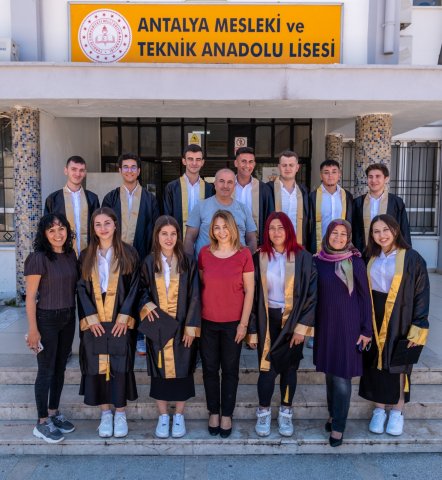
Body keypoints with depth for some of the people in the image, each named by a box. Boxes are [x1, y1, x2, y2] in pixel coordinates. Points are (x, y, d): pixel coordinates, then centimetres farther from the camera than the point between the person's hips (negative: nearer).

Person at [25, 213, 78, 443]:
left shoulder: (71, 255, 3)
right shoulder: (38, 258, -14)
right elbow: (30, 297, -13)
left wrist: (76, 315, 5)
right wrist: (33, 329, -15)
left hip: (69, 318, 6)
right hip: (47, 319, -6)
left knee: (60, 367, 15)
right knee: (46, 370, 3)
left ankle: (54, 413, 31)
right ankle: (42, 423, 17)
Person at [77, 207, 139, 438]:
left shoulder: (128, 253, 0)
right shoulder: (86, 256, 7)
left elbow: (134, 287, -3)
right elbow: (81, 288, 4)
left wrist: (124, 316, -11)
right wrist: (90, 317, -7)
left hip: (120, 321, -2)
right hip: (94, 322, 2)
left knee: (120, 365, 1)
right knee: (98, 365, 5)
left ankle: (120, 413, 15)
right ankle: (105, 413, 19)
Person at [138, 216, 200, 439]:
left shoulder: (188, 262, -4)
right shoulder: (149, 262, 1)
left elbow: (194, 295, -5)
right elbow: (142, 288, 9)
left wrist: (191, 325, -10)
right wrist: (146, 304, -13)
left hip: (182, 325, -1)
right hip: (157, 325, 1)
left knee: (181, 369, 7)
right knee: (160, 370, 9)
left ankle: (179, 416, 24)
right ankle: (163, 416, 25)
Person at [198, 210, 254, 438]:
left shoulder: (243, 254, -7)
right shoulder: (204, 253, -1)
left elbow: (249, 291, -4)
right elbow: (200, 285, 6)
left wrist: (244, 323, -6)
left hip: (233, 323, -1)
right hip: (207, 322, 2)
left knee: (230, 370, 10)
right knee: (210, 369, 12)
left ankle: (227, 415, 27)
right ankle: (213, 412, 30)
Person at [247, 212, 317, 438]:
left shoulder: (303, 257, -6)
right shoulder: (259, 258, -2)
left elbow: (311, 294, -6)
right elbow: (252, 294, 0)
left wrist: (302, 326, -10)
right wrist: (252, 329, -2)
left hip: (293, 321, 0)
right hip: (267, 320, 0)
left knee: (289, 368, 11)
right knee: (267, 368, 1)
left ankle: (285, 413, 29)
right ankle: (263, 413, 22)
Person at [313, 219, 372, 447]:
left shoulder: (355, 262, -7)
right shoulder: (318, 261, 0)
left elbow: (365, 297, -3)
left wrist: (367, 329, -5)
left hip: (348, 326, -3)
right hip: (325, 325, 3)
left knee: (342, 377, -2)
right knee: (330, 372, 15)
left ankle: (338, 426, 13)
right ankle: (332, 414, 34)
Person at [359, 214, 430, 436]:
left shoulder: (412, 258, -9)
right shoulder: (371, 258, 5)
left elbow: (422, 294, -9)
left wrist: (417, 328, -13)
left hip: (399, 320, -4)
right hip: (374, 320, 4)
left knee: (397, 365, 8)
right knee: (375, 364, 9)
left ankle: (397, 412, 26)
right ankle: (378, 411, 25)